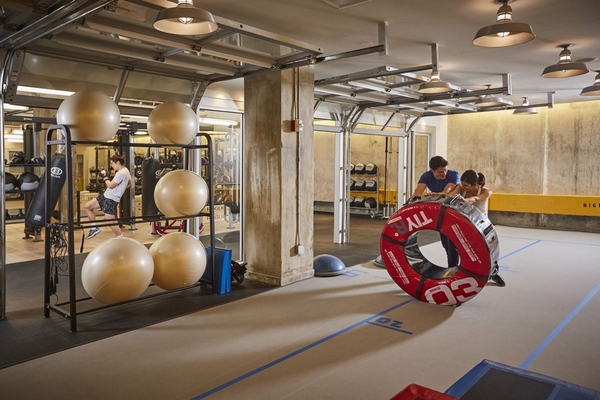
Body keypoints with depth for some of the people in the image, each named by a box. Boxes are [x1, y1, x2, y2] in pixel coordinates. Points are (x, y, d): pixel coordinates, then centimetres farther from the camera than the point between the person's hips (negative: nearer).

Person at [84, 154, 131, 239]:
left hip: (111, 199, -11)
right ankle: (94, 228, 21)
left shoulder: (121, 173, -22)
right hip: (106, 195, 11)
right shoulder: (125, 170, 11)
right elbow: (129, 184, 25)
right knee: (87, 206, 14)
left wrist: (105, 177, -6)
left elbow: (110, 185, -22)